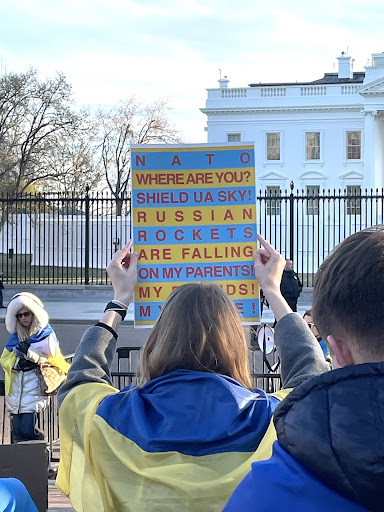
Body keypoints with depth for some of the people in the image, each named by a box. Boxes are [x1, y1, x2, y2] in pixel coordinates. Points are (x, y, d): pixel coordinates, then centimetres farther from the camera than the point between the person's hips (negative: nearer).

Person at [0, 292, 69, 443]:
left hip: (34, 390, -5)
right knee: (17, 434, 0)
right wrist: (17, 356, -9)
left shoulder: (46, 335, 2)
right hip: (16, 392, 5)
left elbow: (53, 359, -4)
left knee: (27, 432, -16)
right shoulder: (15, 337, 16)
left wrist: (31, 354, -15)